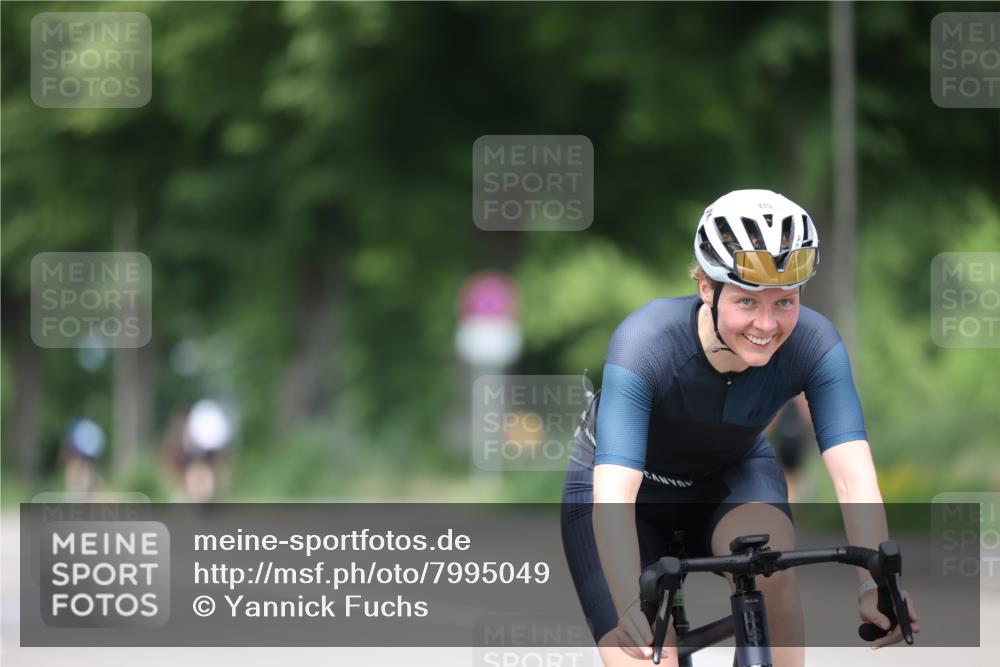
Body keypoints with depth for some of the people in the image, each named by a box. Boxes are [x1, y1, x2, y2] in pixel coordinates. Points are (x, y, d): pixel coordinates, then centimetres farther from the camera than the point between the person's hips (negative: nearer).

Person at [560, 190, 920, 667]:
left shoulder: (812, 345, -28)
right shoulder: (645, 343, -36)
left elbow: (853, 473, -35)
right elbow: (613, 494, -44)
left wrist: (873, 585, -51)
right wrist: (632, 608, -59)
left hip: (730, 476, 2)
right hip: (635, 487, -2)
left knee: (766, 549, -33)